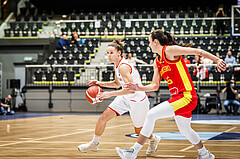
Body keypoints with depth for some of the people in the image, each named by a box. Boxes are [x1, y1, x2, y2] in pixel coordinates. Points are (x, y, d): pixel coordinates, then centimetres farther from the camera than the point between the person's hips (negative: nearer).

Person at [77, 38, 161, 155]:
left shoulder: (123, 67, -27)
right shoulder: (116, 65, 2)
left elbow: (131, 89, -33)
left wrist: (110, 94, -33)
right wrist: (101, 84, 4)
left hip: (137, 100, -8)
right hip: (125, 98, 8)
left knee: (139, 130, 12)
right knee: (103, 118, -1)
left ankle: (154, 139, 44)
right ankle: (94, 143, 18)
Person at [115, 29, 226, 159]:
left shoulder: (169, 50, -9)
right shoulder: (157, 63, 15)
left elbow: (198, 51, -11)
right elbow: (155, 86, 18)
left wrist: (217, 60, -17)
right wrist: (139, 88, 4)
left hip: (187, 96, -10)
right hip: (178, 98, 10)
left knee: (151, 115, -15)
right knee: (184, 130, 24)